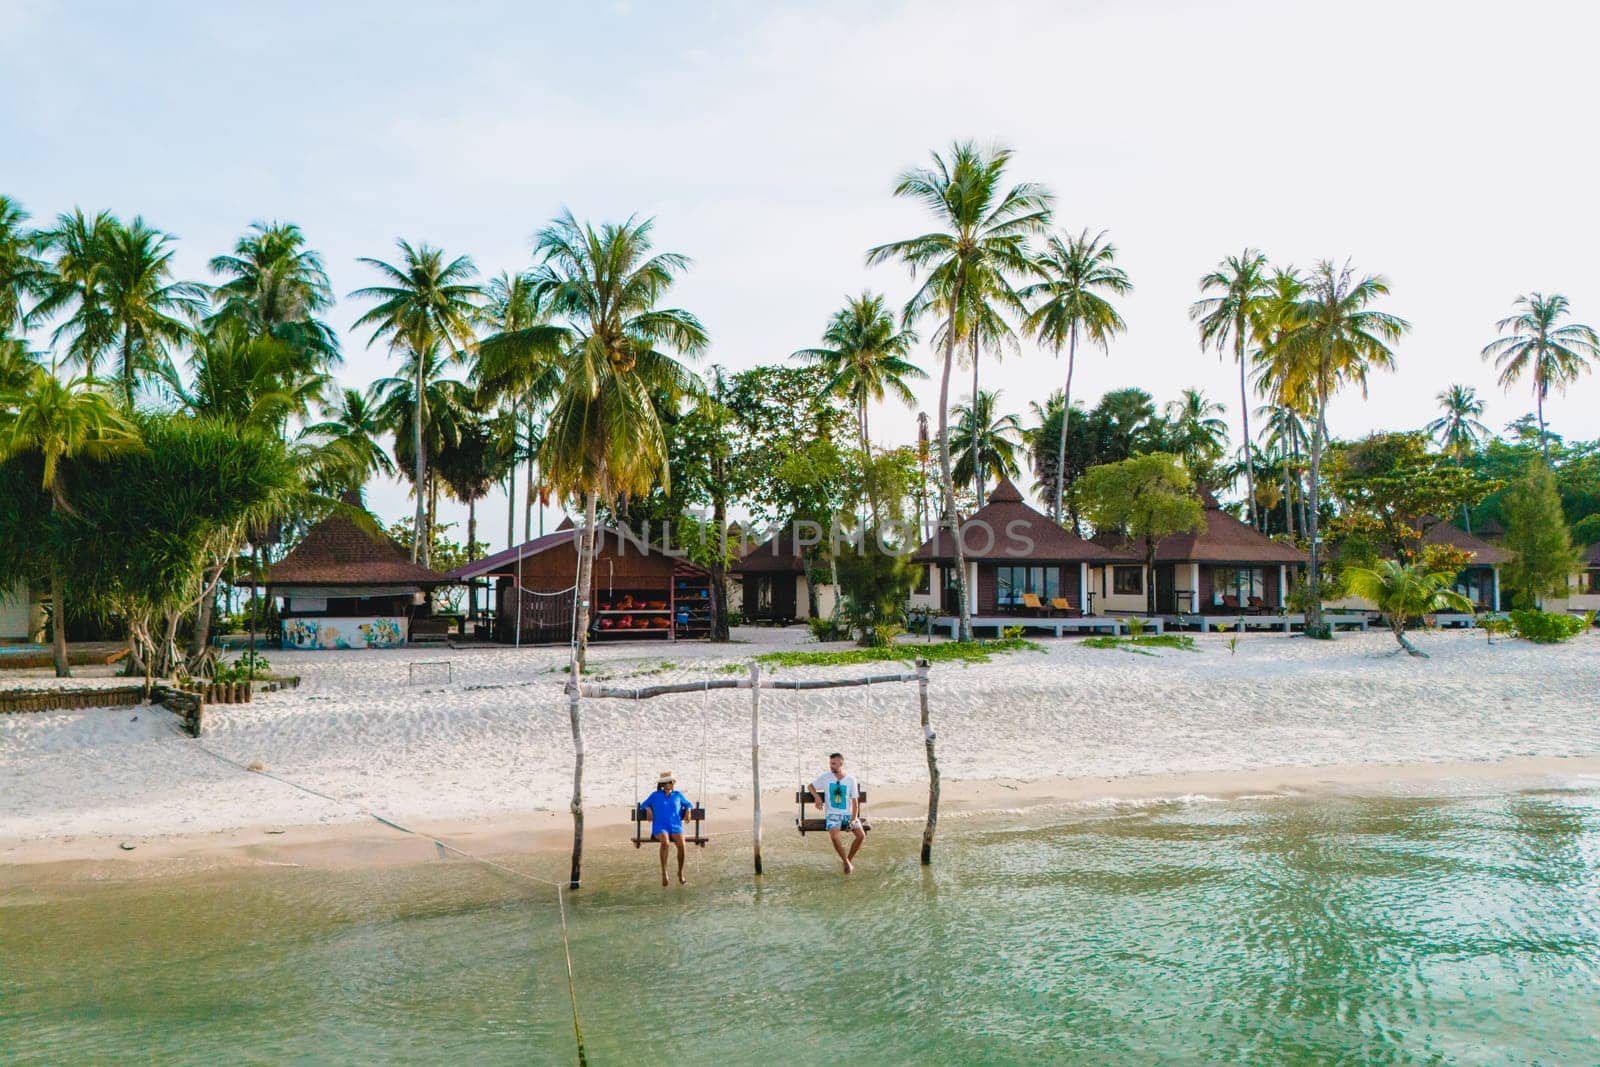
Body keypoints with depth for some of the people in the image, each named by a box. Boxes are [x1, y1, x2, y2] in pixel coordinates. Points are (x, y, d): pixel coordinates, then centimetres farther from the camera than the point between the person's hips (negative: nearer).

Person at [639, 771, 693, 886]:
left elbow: (689, 805, 28)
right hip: (660, 828, -2)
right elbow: (642, 805, 21)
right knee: (665, 842, -38)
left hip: (675, 827, 2)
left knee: (681, 844, -32)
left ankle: (680, 874, -13)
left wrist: (688, 810, 7)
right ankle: (664, 873, -28)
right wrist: (648, 809, 1)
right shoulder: (655, 795, 11)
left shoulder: (678, 795, 15)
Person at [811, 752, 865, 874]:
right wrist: (817, 797, -6)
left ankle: (849, 859, 3)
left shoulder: (851, 779, 0)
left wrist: (853, 819, -11)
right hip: (832, 814, -1)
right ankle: (846, 862, -8)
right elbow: (811, 786, 14)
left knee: (861, 835, -23)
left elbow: (855, 802, 1)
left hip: (848, 814, 1)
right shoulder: (825, 777, 1)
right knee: (834, 836, -32)